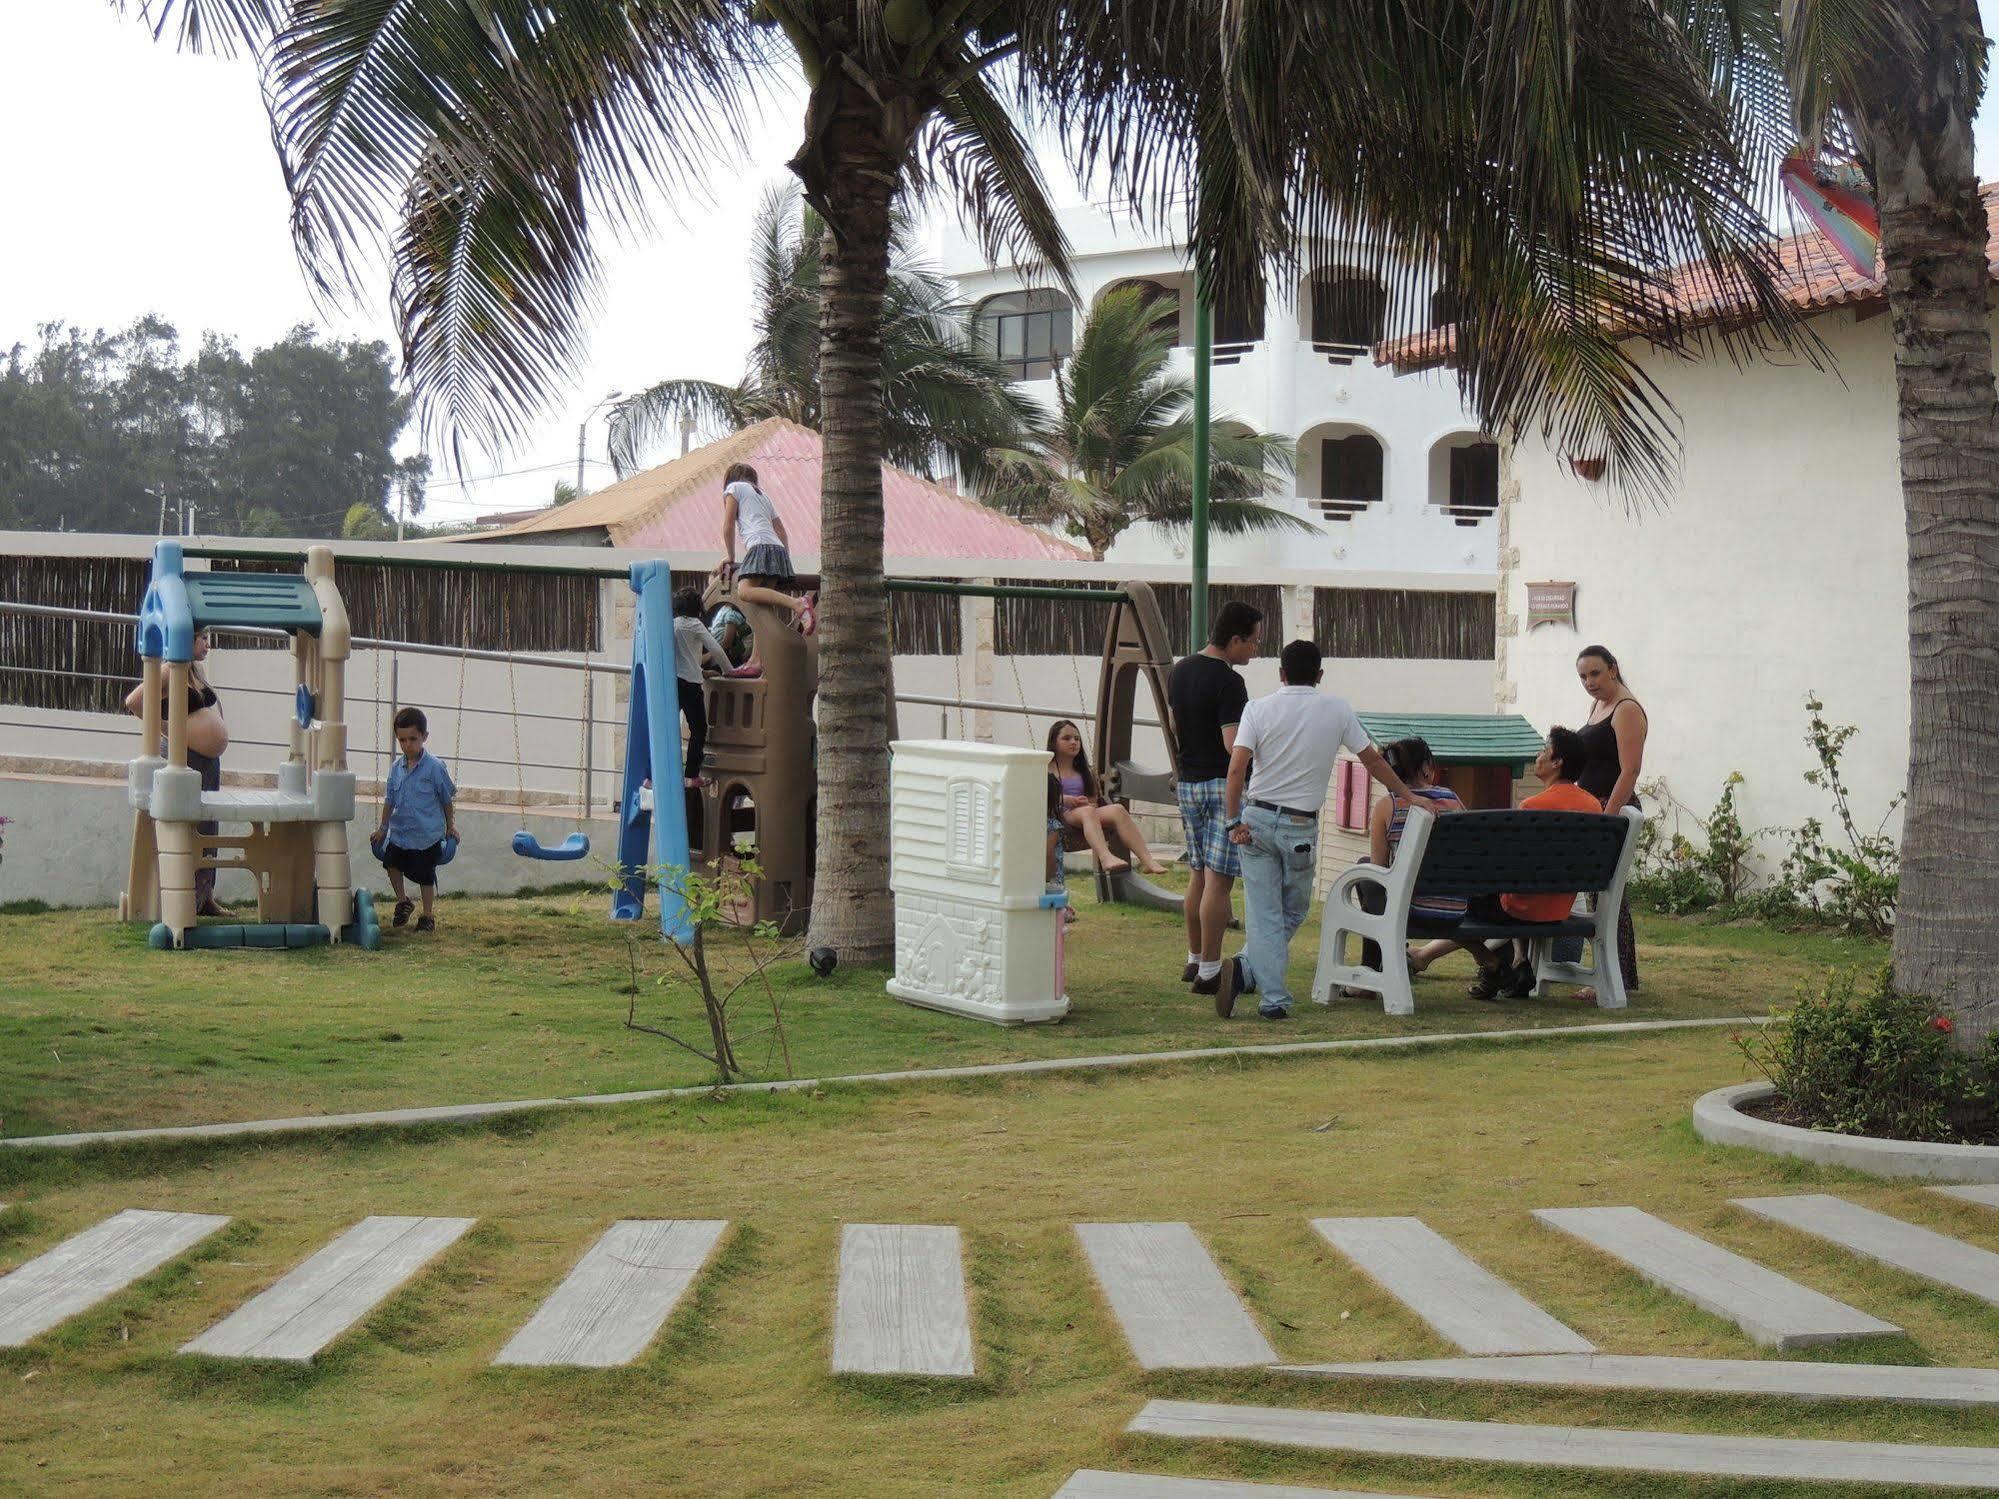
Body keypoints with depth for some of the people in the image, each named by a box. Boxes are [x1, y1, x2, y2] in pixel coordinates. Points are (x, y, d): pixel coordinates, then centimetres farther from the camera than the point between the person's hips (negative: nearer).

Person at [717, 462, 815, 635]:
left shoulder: (734, 487, 14)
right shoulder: (763, 494, 36)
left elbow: (728, 525, 5)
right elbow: (782, 532, 32)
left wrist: (730, 557, 13)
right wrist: (786, 560, 29)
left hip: (761, 546, -8)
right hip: (779, 550, 8)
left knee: (745, 591, -27)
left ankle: (797, 604, -42)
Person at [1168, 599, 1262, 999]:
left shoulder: (1180, 671, 10)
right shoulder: (1228, 681, -17)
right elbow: (1235, 744, -22)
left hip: (1188, 782, 8)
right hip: (1222, 783, -8)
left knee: (1199, 875, 18)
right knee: (1218, 880, -6)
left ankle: (1194, 960, 25)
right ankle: (1209, 971, -5)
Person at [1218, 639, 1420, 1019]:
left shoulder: (1259, 709, -1)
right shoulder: (1337, 710, 1)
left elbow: (1237, 767, -11)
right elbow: (1373, 760, 9)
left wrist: (1234, 822, -6)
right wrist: (1407, 796, 21)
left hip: (1257, 820, 1)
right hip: (1300, 828, -1)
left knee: (1263, 913, 2)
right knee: (1294, 910, 13)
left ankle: (1273, 999, -10)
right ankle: (1247, 969, -5)